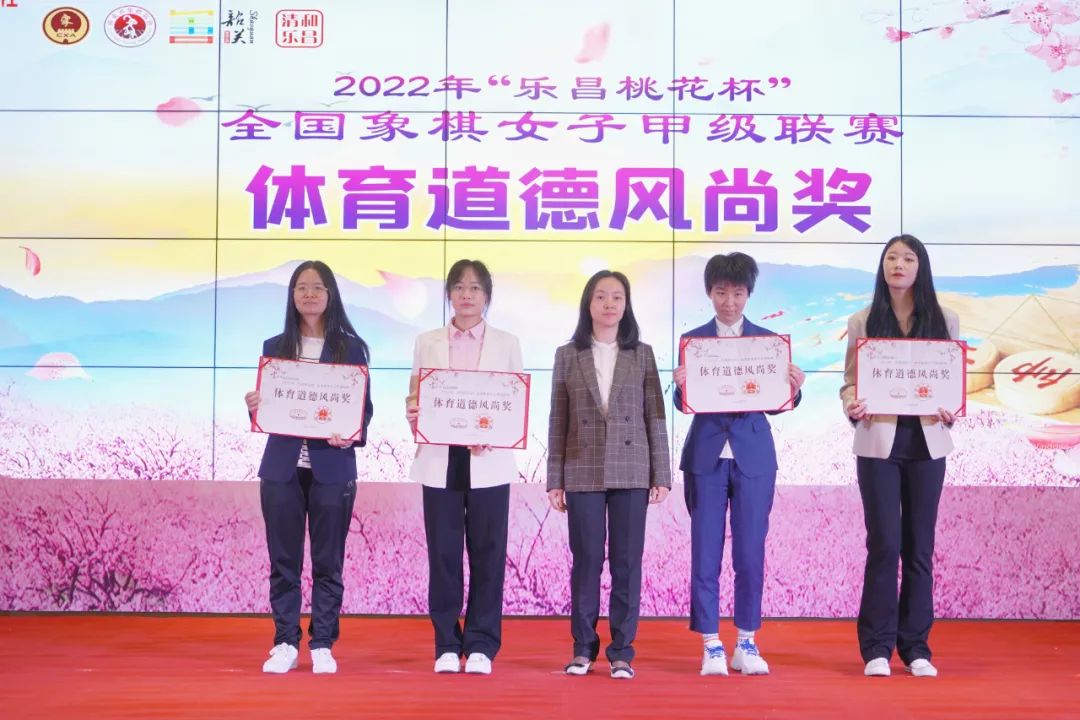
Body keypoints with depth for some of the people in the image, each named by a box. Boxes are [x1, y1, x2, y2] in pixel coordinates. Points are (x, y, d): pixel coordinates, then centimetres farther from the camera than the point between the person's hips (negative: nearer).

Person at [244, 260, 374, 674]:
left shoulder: (350, 348, 3)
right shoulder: (275, 347, 9)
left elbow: (365, 406, 2)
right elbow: (265, 407, 10)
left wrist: (353, 435, -18)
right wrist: (253, 408, -13)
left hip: (331, 467, -2)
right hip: (282, 467, 2)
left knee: (327, 561, 4)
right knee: (284, 561, 6)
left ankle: (323, 645, 13)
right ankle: (285, 644, 14)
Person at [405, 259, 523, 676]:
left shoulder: (506, 344, 8)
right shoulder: (428, 343, 11)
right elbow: (414, 396, 9)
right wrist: (413, 415, -13)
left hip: (489, 463, -1)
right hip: (440, 460, 1)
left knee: (487, 554, 1)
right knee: (443, 553, 3)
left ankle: (481, 645, 11)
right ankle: (447, 645, 13)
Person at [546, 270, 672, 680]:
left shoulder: (642, 354, 6)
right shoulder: (567, 355, 5)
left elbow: (655, 418, 4)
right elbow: (558, 422, 4)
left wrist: (661, 475, -2)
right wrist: (555, 480, 1)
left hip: (631, 473, 0)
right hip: (583, 473, 0)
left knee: (627, 562, 2)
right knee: (586, 560, 3)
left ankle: (622, 651, 10)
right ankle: (583, 648, 15)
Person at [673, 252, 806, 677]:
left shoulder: (768, 340, 6)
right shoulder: (693, 340, 5)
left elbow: (774, 403, 2)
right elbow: (684, 403, -1)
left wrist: (794, 388, -19)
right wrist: (681, 385, -22)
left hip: (754, 457, 0)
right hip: (706, 455, 0)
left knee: (750, 553, 4)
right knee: (705, 554, 2)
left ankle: (746, 644, 18)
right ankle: (711, 646, 12)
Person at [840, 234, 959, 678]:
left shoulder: (945, 321, 8)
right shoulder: (862, 322, 5)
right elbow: (850, 381, 4)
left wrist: (951, 411, -12)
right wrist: (851, 407, -17)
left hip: (927, 442, 2)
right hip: (878, 442, -1)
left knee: (919, 546, 6)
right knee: (884, 543, -6)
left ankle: (916, 647, 14)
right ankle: (877, 647, 4)